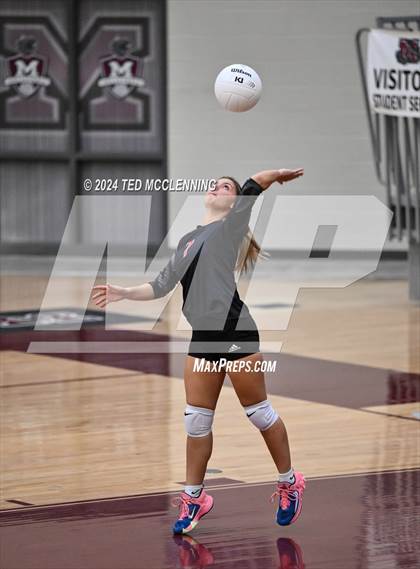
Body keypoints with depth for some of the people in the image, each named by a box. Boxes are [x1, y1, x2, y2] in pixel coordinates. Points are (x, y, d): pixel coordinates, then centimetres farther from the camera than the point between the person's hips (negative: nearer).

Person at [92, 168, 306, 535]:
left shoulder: (232, 225, 0)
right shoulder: (187, 241, 19)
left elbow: (255, 183, -13)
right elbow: (161, 287, 21)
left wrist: (279, 174, 3)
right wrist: (124, 293, 11)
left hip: (235, 330, -6)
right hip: (203, 337, 6)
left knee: (259, 412, 3)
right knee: (196, 420, 6)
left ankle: (289, 484, 18)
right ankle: (194, 499, 16)